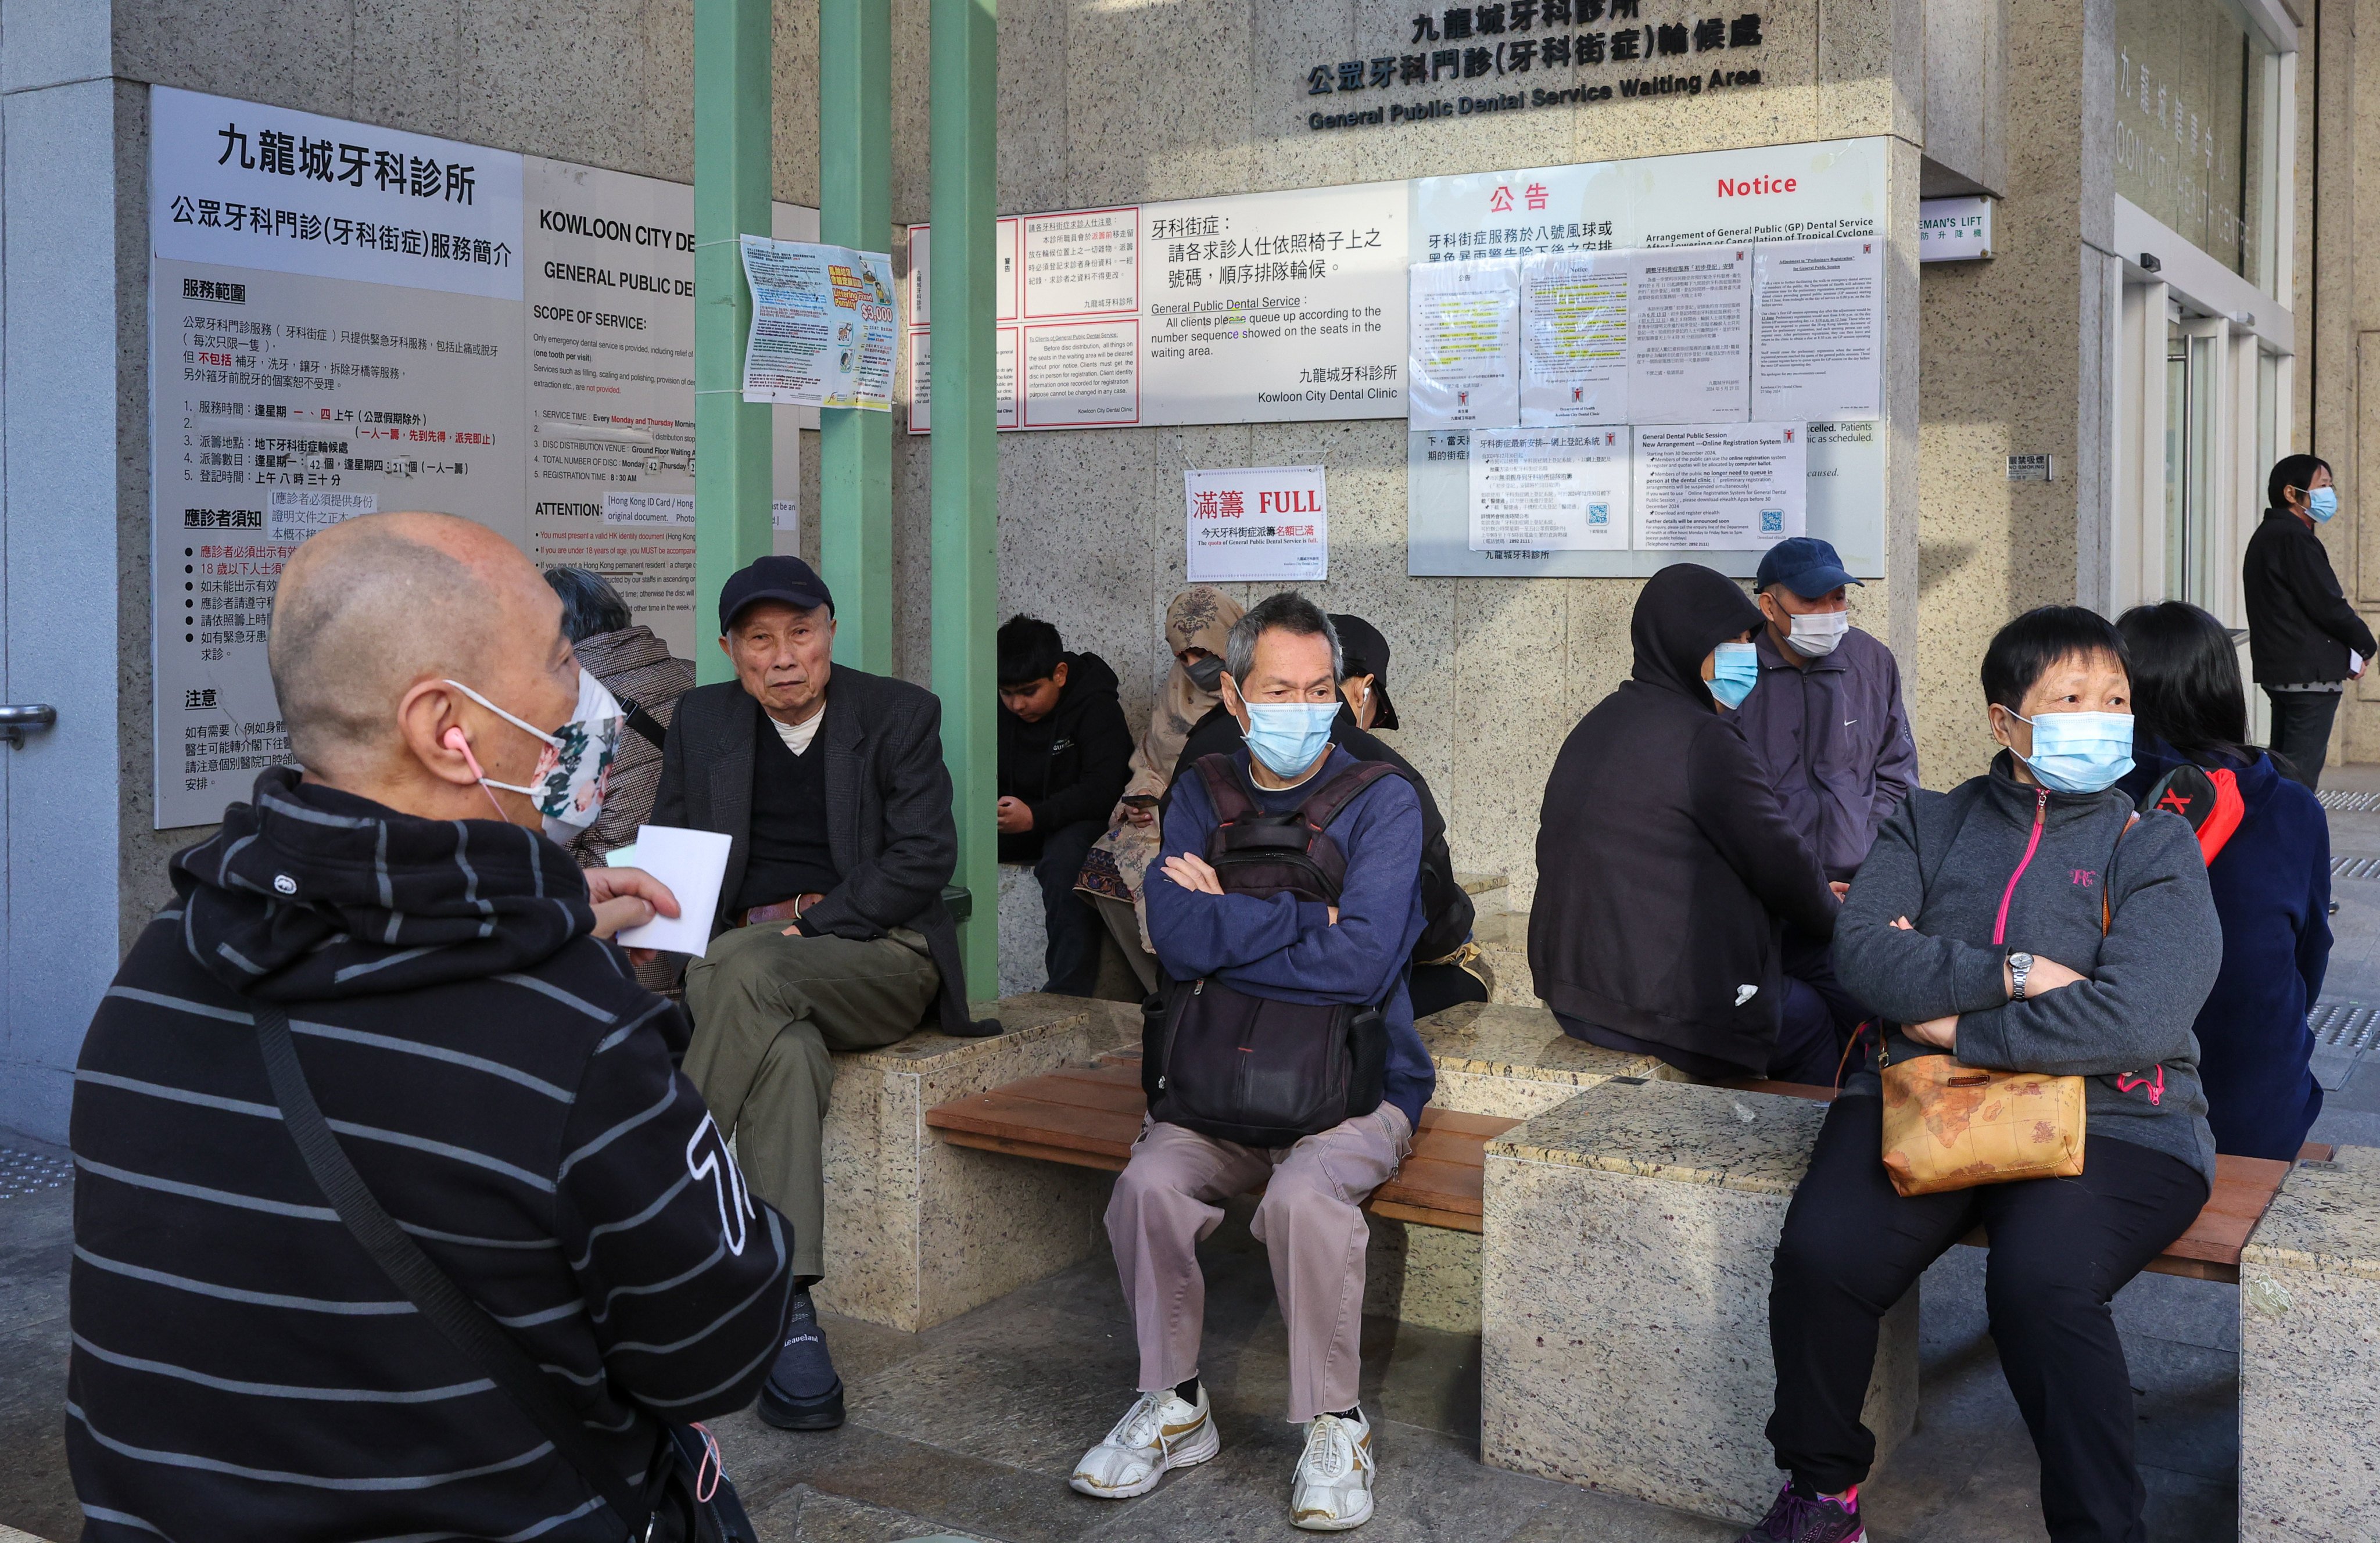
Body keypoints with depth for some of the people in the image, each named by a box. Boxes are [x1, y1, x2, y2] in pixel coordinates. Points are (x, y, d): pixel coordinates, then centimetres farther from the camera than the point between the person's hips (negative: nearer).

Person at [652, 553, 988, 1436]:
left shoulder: (899, 714, 4)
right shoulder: (701, 720, 14)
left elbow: (926, 856, -5)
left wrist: (810, 928, -14)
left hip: (879, 957, -2)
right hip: (741, 961, 2)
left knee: (746, 968, -35)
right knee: (785, 1054, -35)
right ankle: (788, 1314, -40)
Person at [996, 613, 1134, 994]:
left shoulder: (1096, 707, -13)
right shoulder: (998, 709, 6)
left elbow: (1103, 788, -24)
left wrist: (1036, 817, -37)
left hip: (1080, 820, -5)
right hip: (1010, 821, 5)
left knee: (1064, 861, -39)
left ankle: (1069, 991, -37)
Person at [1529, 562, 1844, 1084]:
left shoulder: (1596, 726, 10)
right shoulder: (1704, 742, -17)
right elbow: (1780, 861, -13)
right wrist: (1830, 914, 10)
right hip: (1668, 1011, -9)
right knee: (1813, 1019, 15)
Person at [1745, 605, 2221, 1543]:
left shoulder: (2156, 847, 6)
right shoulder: (1929, 824, 14)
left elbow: (2132, 1022, -10)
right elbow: (1862, 951, -3)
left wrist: (1959, 1025, -9)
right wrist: (2012, 974, -13)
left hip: (2107, 1118, -2)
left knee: (2039, 1282, -33)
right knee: (1820, 1258, -23)